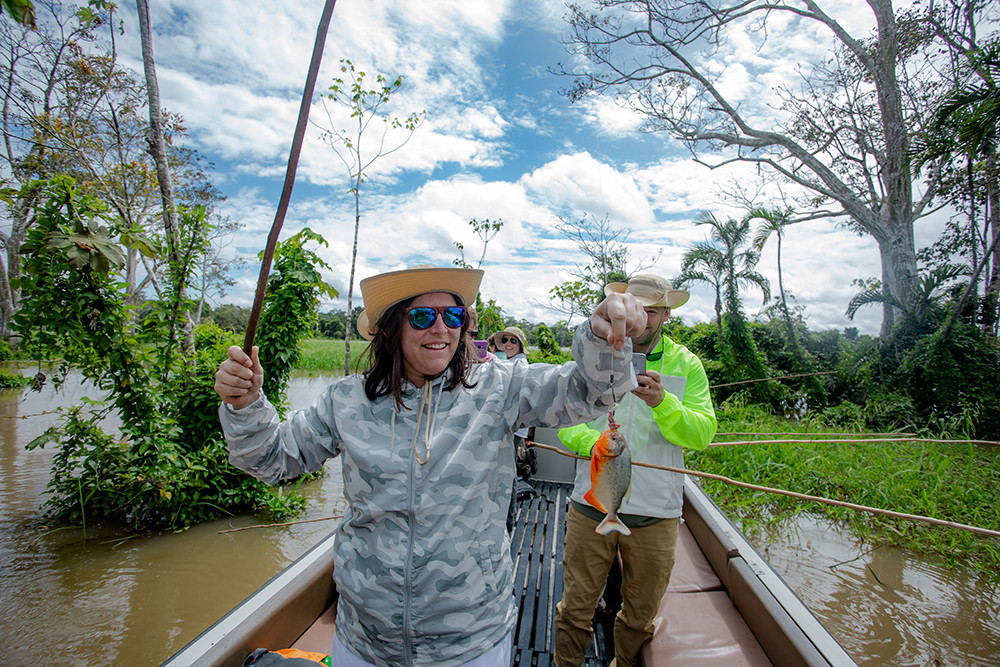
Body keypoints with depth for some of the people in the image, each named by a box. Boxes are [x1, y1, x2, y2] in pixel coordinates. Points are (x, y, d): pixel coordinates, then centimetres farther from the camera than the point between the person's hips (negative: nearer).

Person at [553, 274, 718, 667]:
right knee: (575, 608, 10)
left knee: (640, 613, 20)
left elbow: (703, 433, -11)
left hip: (654, 513, 1)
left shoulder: (686, 365, 2)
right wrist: (592, 442, -21)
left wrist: (663, 402, -28)